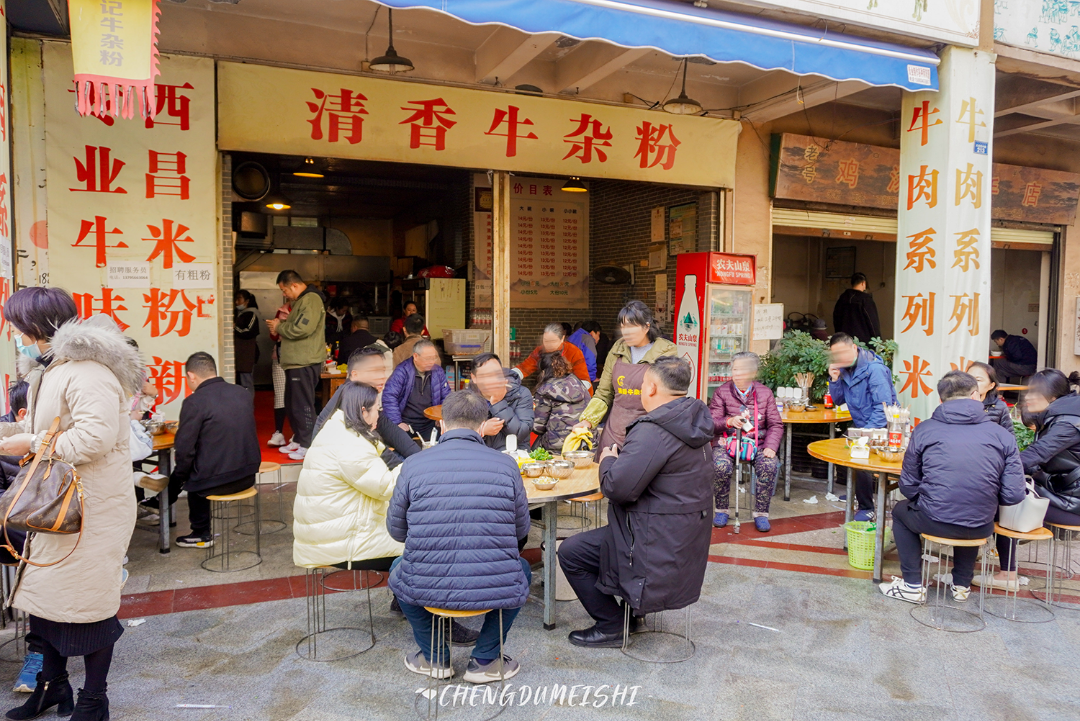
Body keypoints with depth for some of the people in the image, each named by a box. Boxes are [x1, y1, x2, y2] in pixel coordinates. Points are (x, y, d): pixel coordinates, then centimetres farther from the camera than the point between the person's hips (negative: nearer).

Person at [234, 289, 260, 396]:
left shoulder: (251, 314, -6)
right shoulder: (239, 314, 21)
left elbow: (248, 332, -16)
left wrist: (234, 327, -5)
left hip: (247, 355, -9)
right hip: (239, 355, 9)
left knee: (246, 384, -11)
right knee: (239, 383, 8)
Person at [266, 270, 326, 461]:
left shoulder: (311, 300, -14)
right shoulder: (300, 301, 20)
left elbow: (302, 329, -23)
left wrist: (280, 327, -8)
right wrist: (281, 326, 8)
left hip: (305, 363, -11)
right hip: (295, 362, 11)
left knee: (303, 405, -7)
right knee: (292, 404, 16)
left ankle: (307, 445, 0)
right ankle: (298, 440, 26)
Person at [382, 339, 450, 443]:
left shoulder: (438, 371, 7)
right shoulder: (402, 371, -8)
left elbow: (446, 397, 16)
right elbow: (389, 397, -14)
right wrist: (398, 422, -18)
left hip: (429, 423, 4)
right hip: (406, 422, -3)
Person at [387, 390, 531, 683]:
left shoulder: (413, 465, -4)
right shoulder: (506, 465, -4)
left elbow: (396, 531, 8)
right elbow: (522, 531, 8)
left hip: (427, 589, 1)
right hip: (496, 590, 0)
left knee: (399, 570, 34)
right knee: (521, 569, 34)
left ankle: (433, 657, 36)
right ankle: (485, 660, 28)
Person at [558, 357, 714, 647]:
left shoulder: (653, 432, -26)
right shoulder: (691, 425, 6)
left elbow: (618, 487, -28)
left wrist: (608, 460, -8)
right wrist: (619, 459, 9)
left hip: (660, 546, -10)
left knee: (570, 552, -1)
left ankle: (611, 626, 8)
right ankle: (633, 609, 33)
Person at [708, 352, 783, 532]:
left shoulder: (765, 393, 7)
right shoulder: (722, 392, 3)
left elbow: (776, 424, 4)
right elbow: (711, 422, -1)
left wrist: (771, 446, -12)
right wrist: (729, 421, -22)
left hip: (757, 443, 1)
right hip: (727, 442, -1)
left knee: (770, 466, -28)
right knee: (721, 466, -30)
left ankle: (761, 513, -9)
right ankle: (721, 510, -6)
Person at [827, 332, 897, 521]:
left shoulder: (874, 369, -20)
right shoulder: (845, 369, 5)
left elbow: (884, 406, -23)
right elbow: (839, 400, 8)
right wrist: (834, 380, -9)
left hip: (880, 428, -9)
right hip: (863, 427, 9)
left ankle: (866, 509, -7)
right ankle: (857, 493, 35)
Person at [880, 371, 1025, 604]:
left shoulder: (924, 430, -3)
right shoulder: (1003, 436, -1)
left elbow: (908, 487, 1)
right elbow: (1013, 495, -5)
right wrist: (986, 500, 17)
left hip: (934, 522, -2)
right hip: (980, 529, 3)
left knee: (900, 510, 31)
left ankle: (913, 586, 26)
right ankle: (962, 585, 41)